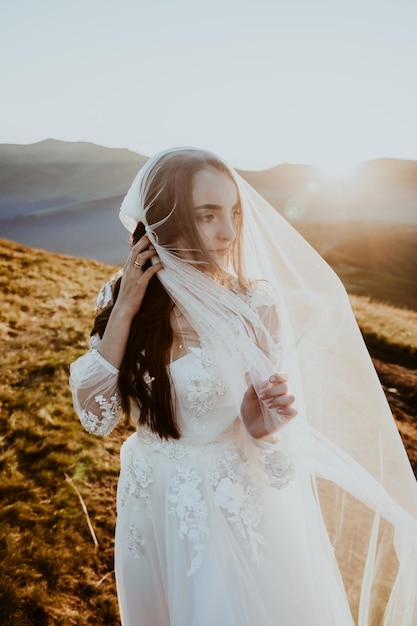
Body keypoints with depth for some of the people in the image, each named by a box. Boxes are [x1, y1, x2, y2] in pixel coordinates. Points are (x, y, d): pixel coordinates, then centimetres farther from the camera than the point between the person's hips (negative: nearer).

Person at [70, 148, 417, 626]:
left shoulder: (255, 305, -20)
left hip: (237, 510, -3)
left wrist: (268, 415, -35)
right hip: (151, 511, 4)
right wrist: (126, 311, -21)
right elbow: (94, 416, -15)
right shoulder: (121, 297, -11)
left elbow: (261, 427, -12)